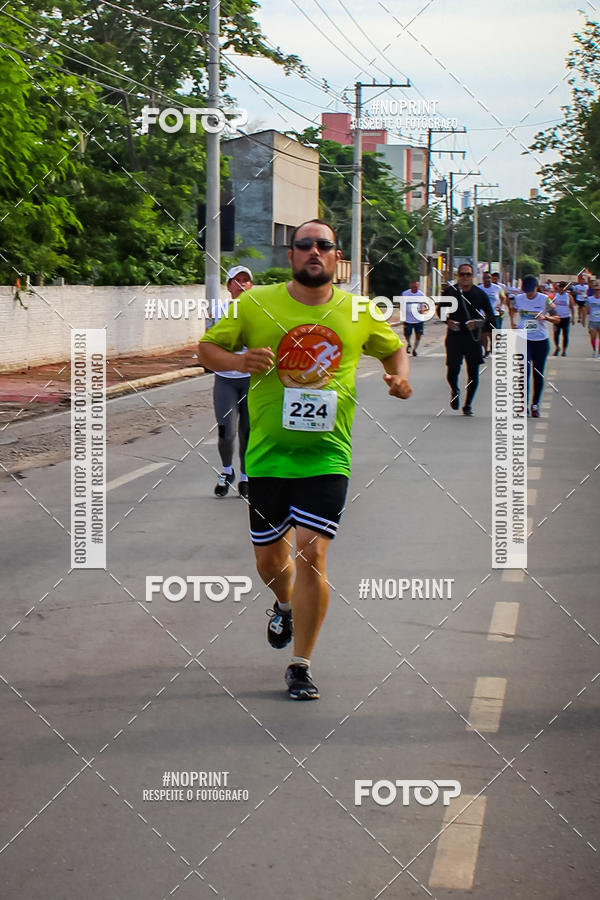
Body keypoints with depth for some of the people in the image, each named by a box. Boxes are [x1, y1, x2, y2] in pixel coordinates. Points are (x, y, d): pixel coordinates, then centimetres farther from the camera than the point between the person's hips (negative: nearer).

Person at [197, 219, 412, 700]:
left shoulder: (361, 313, 3)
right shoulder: (255, 304, -2)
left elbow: (394, 348, 21)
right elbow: (207, 348, 4)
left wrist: (401, 374, -1)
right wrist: (239, 361, -17)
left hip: (327, 455, -1)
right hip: (267, 455, 1)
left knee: (311, 554, -13)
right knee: (269, 557, 11)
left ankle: (301, 665, 1)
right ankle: (285, 606, 48)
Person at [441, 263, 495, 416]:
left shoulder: (480, 294, 1)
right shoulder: (449, 291, 1)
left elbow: (491, 317, 5)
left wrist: (479, 322, -14)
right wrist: (447, 320, -5)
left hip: (473, 337, 1)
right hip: (454, 335, -1)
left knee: (473, 373, 1)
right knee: (452, 370, -10)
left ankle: (468, 405, 19)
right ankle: (454, 391, 25)